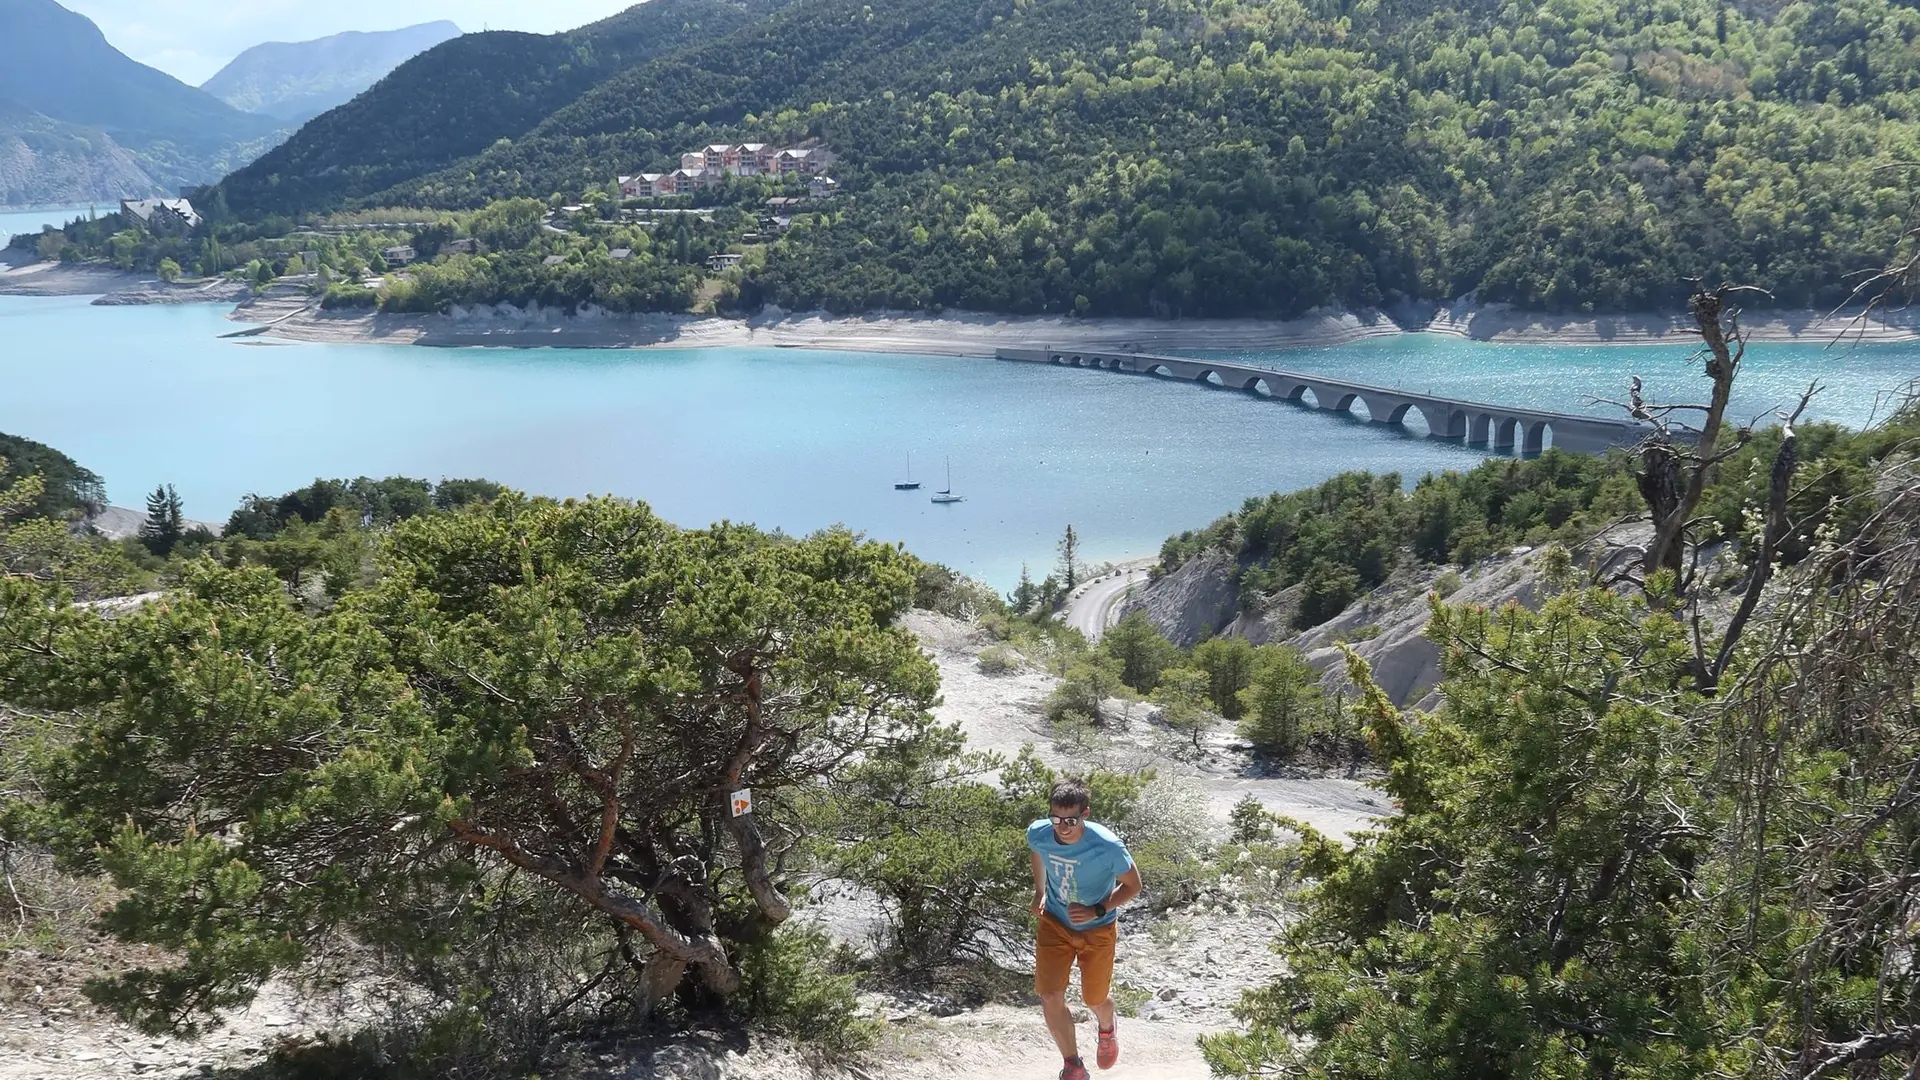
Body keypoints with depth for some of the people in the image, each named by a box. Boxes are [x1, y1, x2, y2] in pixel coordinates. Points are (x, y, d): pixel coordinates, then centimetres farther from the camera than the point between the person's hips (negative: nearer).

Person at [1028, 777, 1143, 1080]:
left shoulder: (1107, 847, -34)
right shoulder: (1038, 833, -22)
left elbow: (1133, 885, -17)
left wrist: (1098, 911, -28)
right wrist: (1040, 892, 5)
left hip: (1098, 929, -2)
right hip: (1055, 922, 2)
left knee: (1094, 999, 14)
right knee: (1050, 997, -7)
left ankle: (1107, 1030, 53)